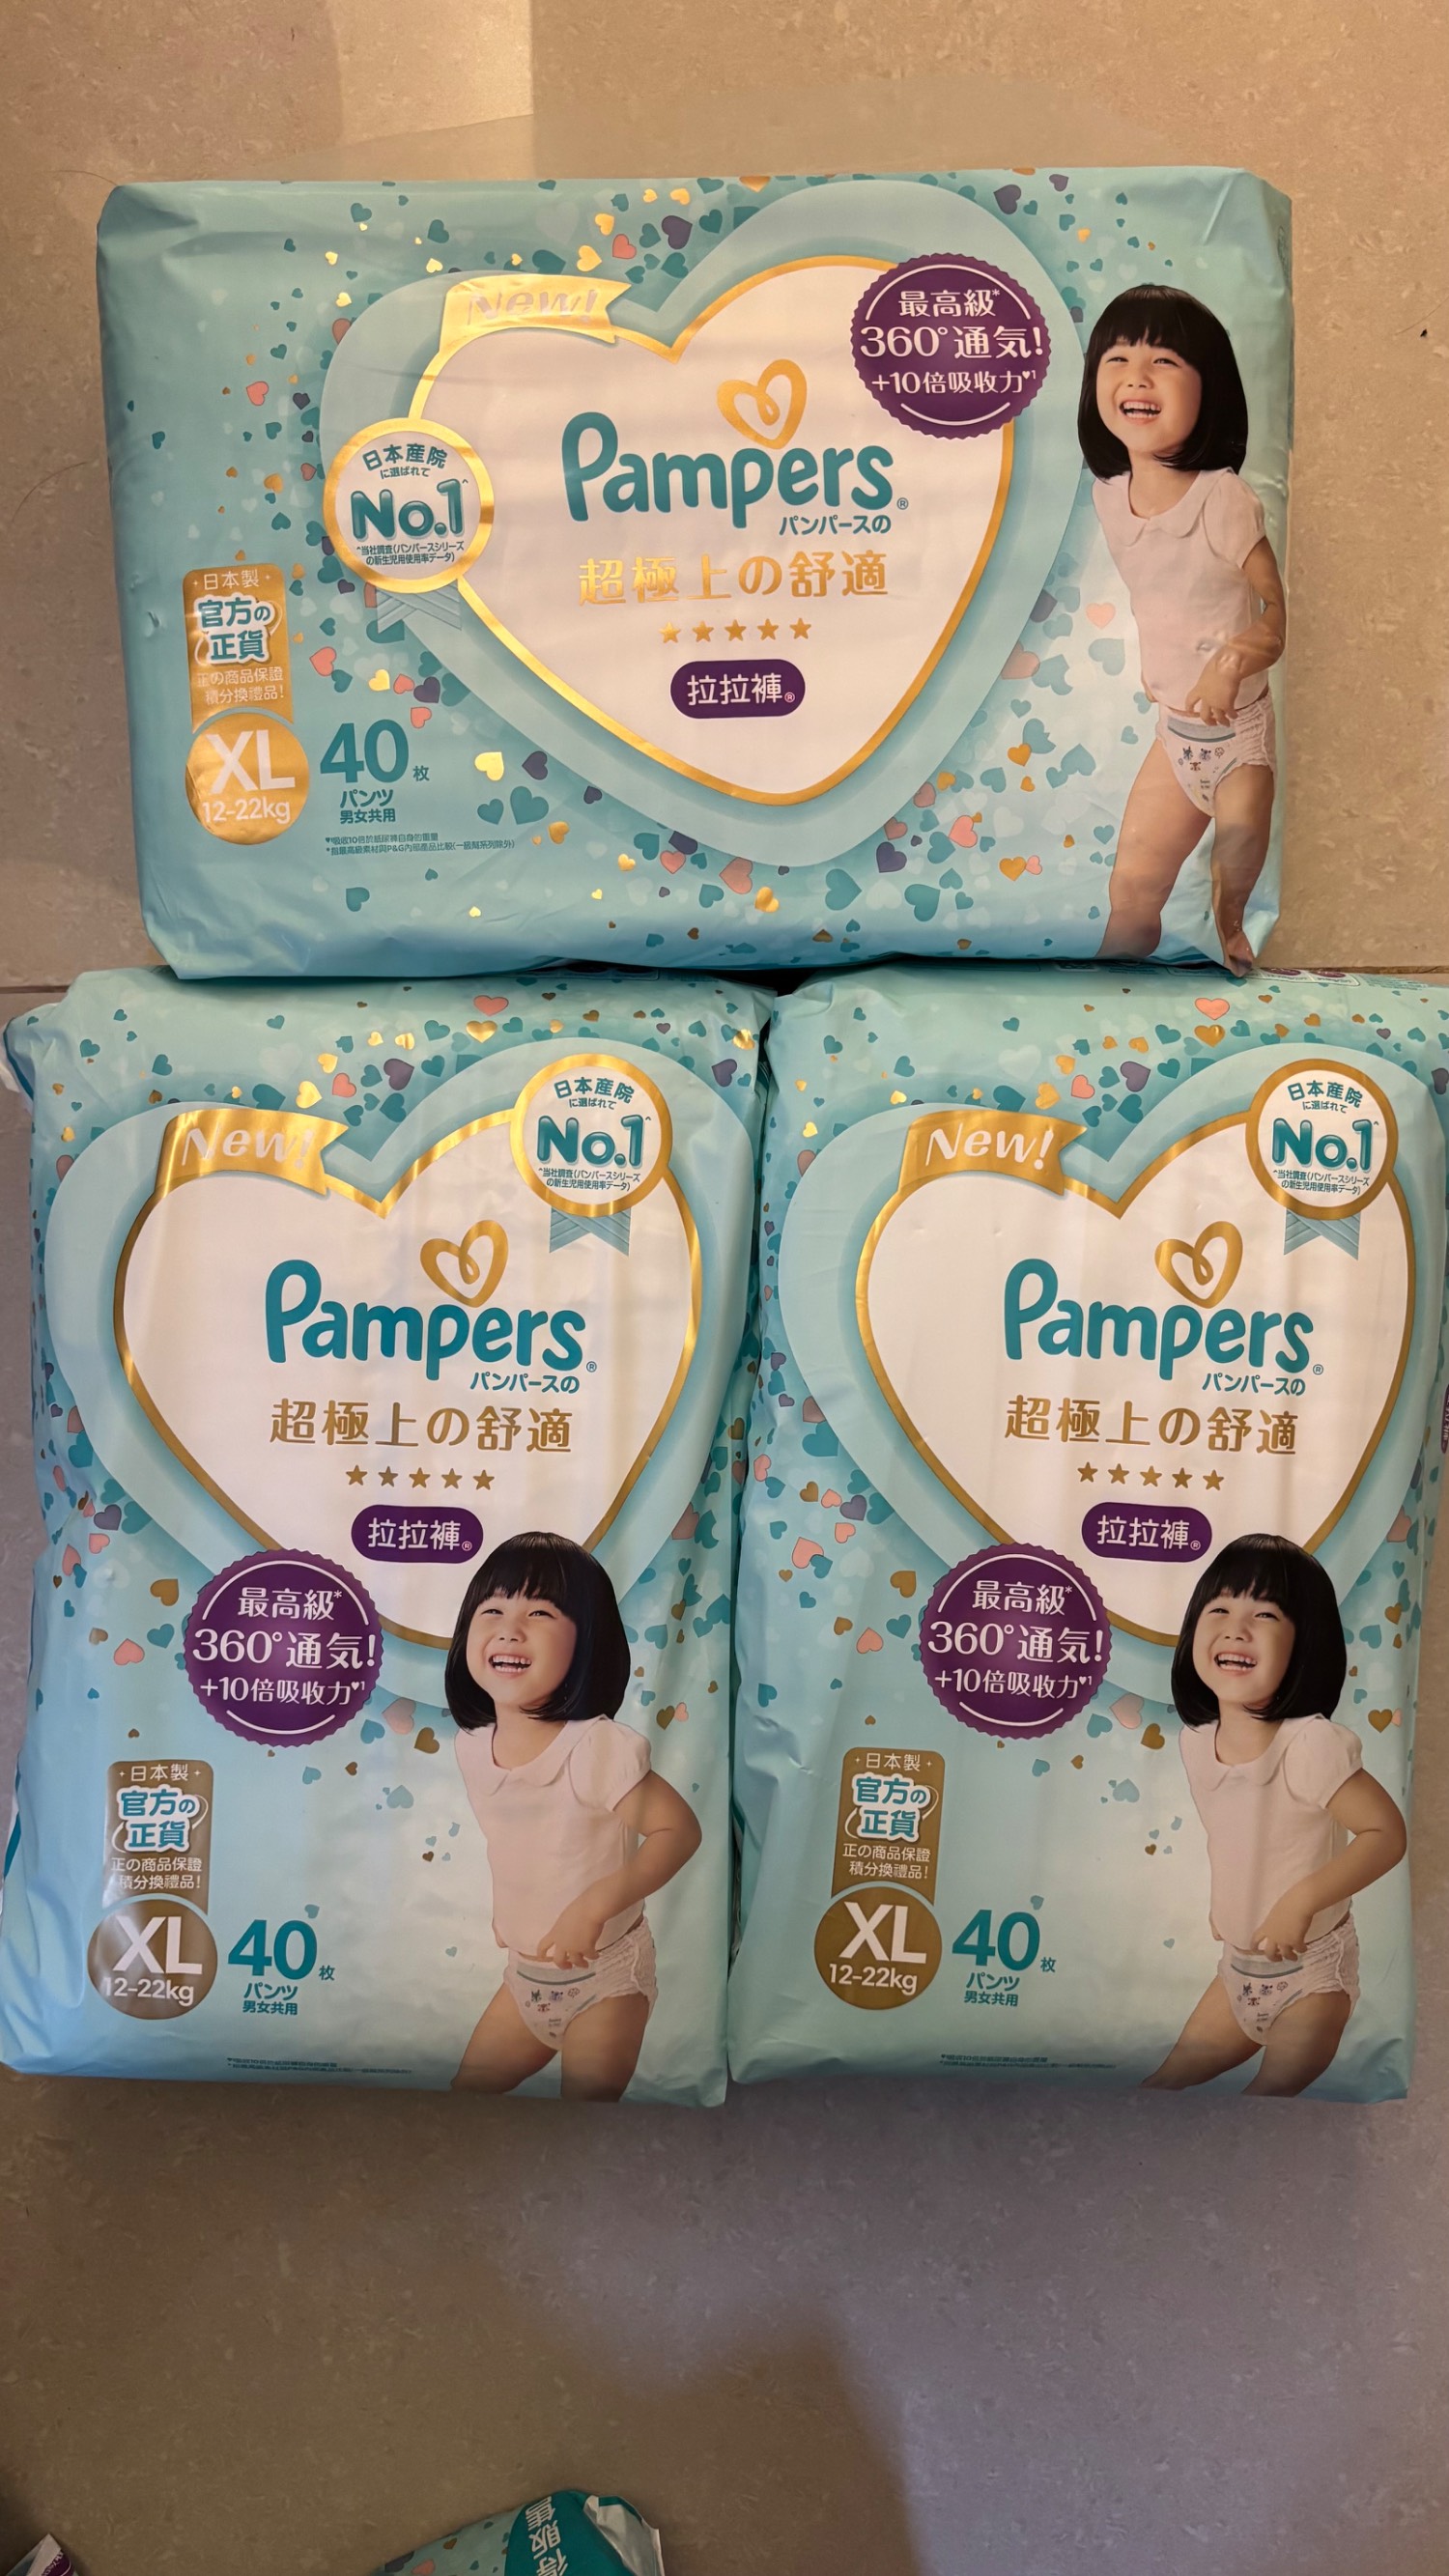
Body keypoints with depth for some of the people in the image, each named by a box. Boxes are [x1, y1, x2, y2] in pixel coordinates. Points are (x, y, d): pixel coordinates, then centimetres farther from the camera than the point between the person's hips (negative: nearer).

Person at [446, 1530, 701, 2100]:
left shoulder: (597, 1748, -28)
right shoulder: (473, 1746, -6)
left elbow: (679, 1829, -26)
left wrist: (596, 1903, -34)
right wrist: (505, 1910, 8)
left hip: (605, 1977, -6)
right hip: (526, 1974, 6)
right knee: (462, 2099, 16)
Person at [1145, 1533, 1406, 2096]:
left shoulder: (1310, 1745, -29)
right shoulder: (1196, 1739, -6)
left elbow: (1387, 1833, -30)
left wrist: (1301, 1900, -36)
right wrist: (1224, 1904, 7)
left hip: (1309, 1973, -6)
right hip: (1238, 1966, 7)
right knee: (1166, 2082, 14)